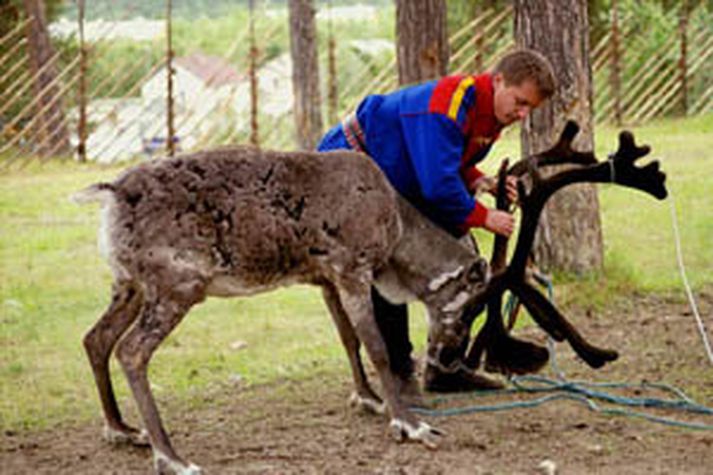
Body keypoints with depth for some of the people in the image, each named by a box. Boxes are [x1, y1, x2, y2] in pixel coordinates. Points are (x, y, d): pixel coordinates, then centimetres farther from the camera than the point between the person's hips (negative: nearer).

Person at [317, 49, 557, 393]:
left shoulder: (491, 112, -2)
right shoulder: (447, 106, -33)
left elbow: (454, 162, 9)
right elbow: (438, 184, -38)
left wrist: (480, 182, -12)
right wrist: (483, 217, -26)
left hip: (396, 187, 10)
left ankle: (445, 367, 10)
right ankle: (398, 376, -11)